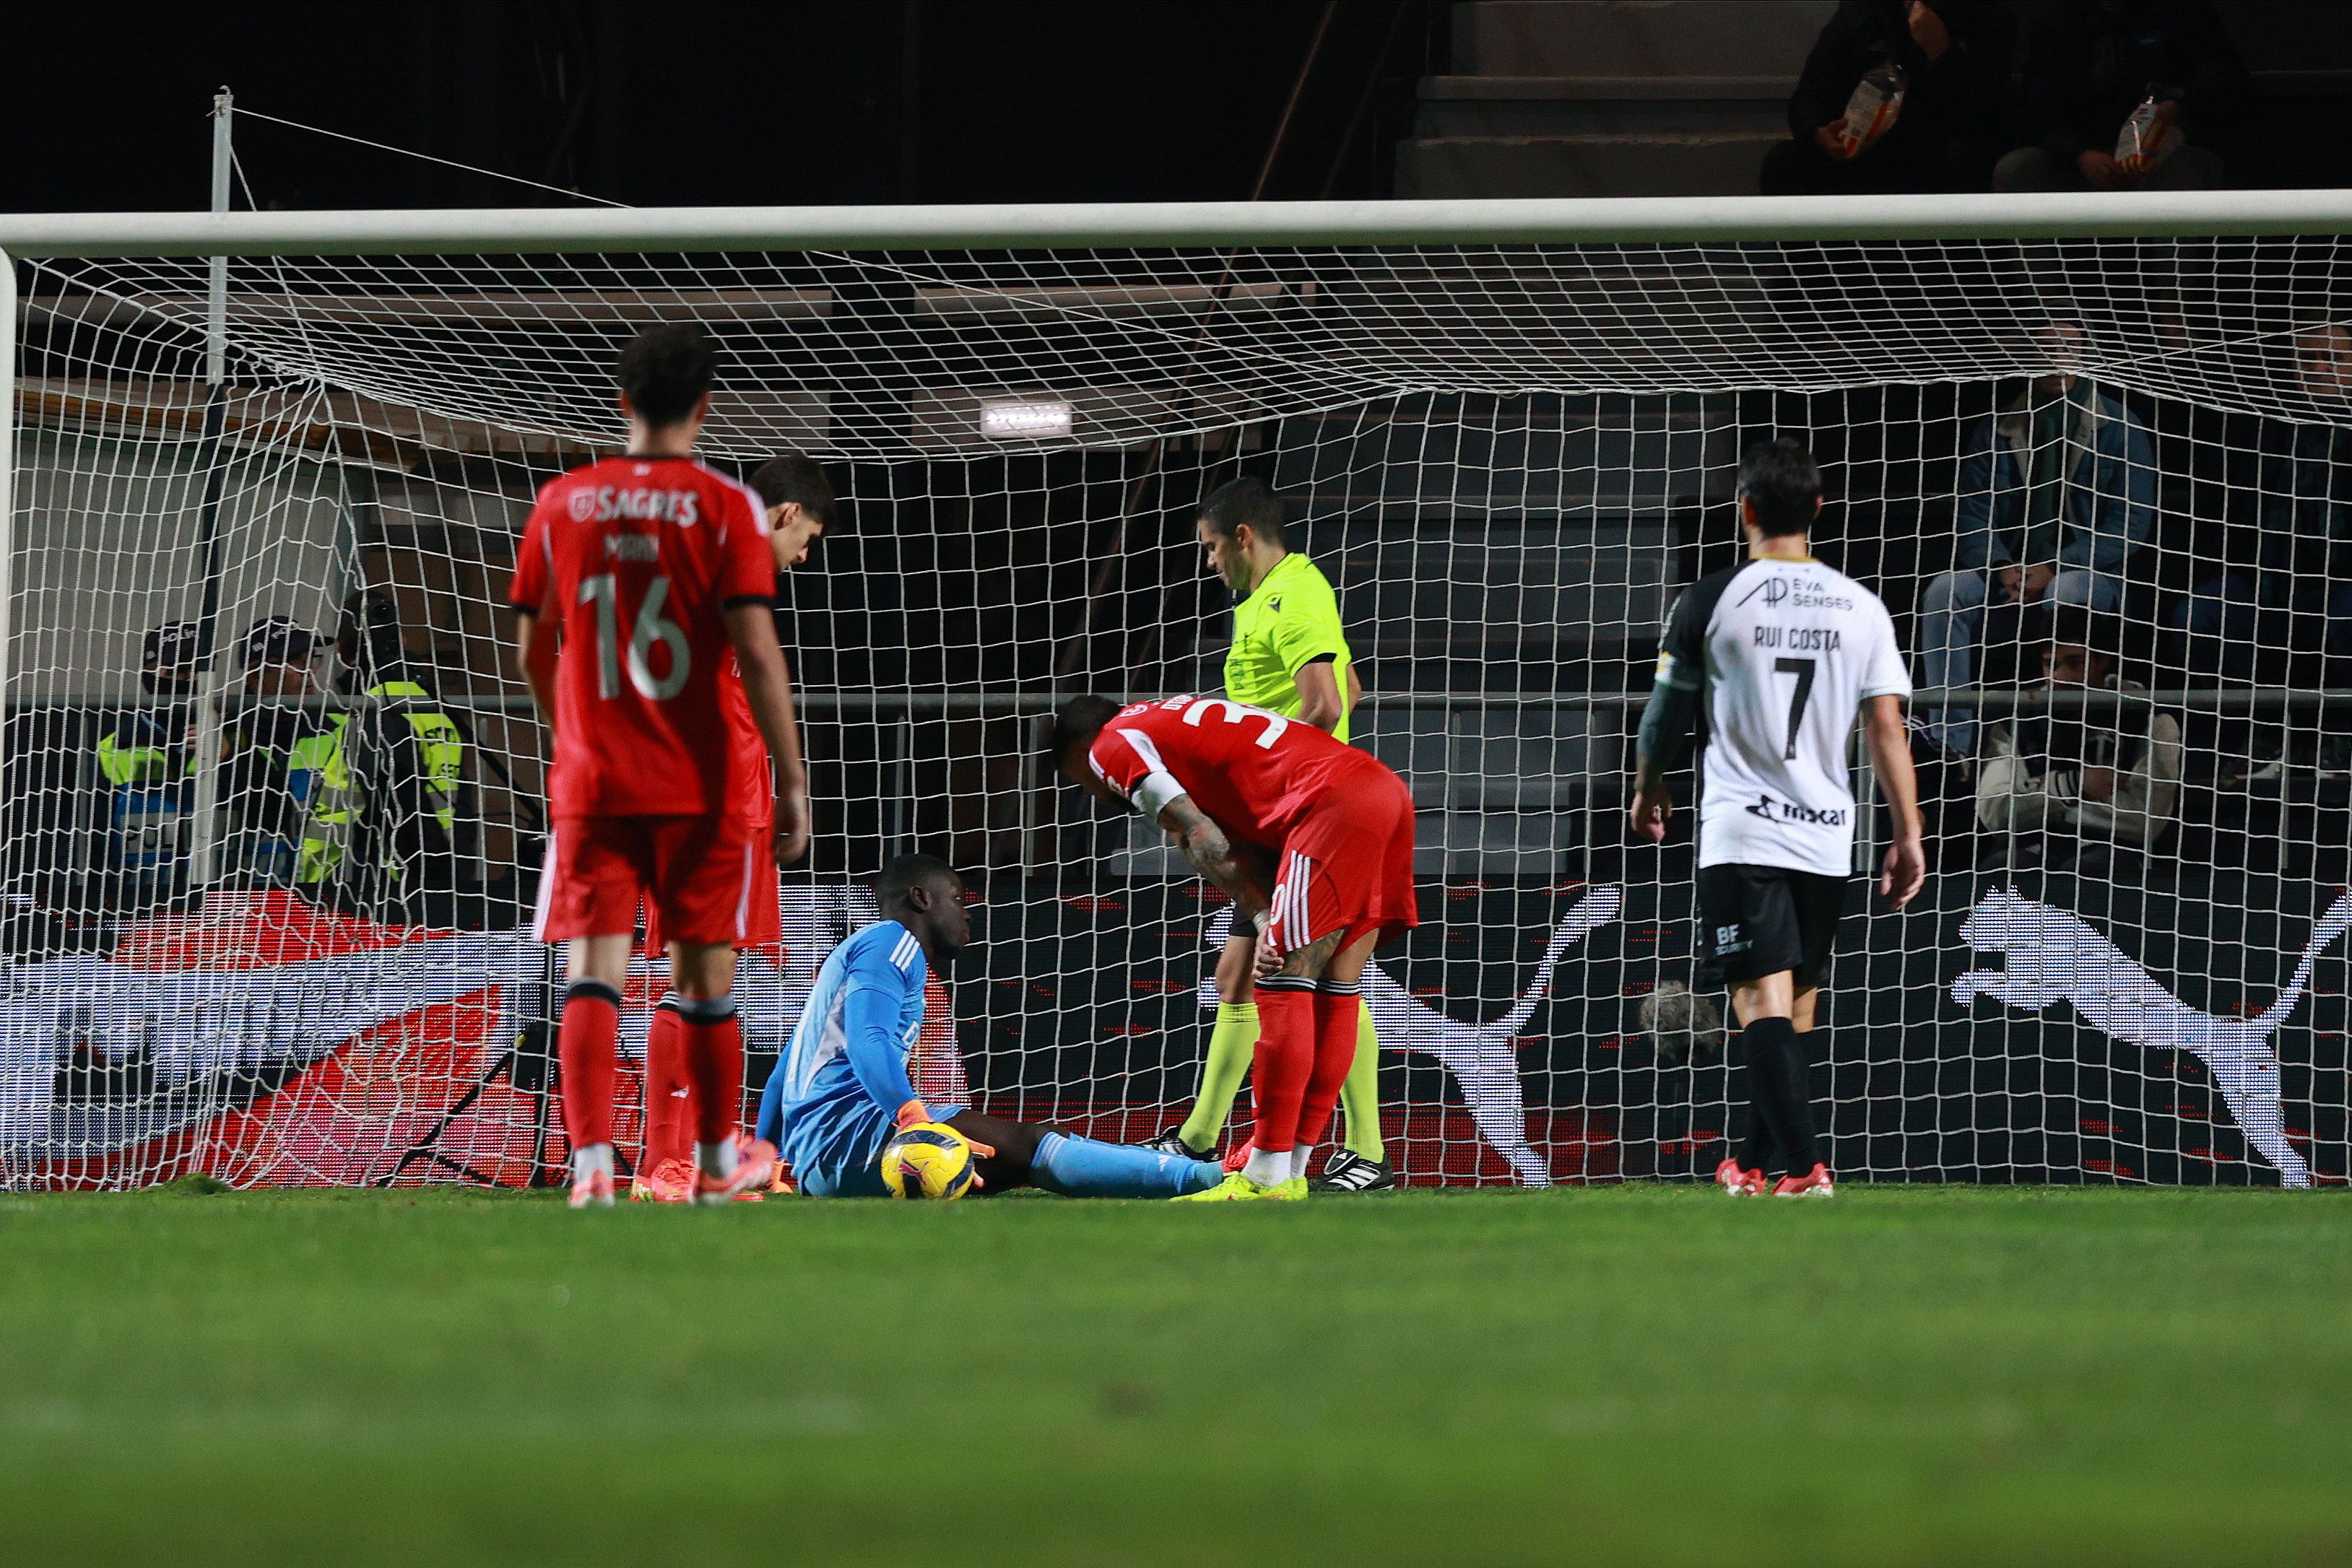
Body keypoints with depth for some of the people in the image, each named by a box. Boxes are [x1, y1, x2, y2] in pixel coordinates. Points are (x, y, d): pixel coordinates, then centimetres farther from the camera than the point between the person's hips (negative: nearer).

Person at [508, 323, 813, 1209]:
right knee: (706, 974, 10)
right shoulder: (724, 508, -6)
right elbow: (757, 654, -11)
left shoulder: (562, 504, 4)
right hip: (699, 786, -1)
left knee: (591, 973, -3)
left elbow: (532, 650, 12)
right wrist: (791, 782, -6)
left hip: (591, 780, 1)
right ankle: (717, 1164, 22)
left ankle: (591, 1163, -19)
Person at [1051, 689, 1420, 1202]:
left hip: (1334, 800, -9)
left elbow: (1205, 843, -3)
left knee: (1283, 986, -8)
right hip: (1388, 790, 9)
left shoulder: (1113, 744, 9)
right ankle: (1293, 1167, 14)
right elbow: (1246, 844, 19)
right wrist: (1270, 925, 5)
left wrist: (1261, 918, 0)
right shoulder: (1172, 722, 33)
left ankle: (1267, 1176, -10)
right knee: (1338, 987, 10)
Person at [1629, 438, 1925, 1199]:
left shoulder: (1710, 601, -3)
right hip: (1827, 834, 4)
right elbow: (1887, 727, 1)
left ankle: (1803, 1167, -24)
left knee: (1764, 1002, -10)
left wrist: (1648, 792, 26)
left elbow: (1666, 712, 8)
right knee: (1796, 1011, 14)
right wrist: (1908, 836, 5)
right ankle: (1755, 1165, 26)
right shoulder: (1862, 607, 4)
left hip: (1741, 833, -4)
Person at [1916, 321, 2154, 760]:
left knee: (2063, 595, -39)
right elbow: (1973, 515, 8)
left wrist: (2054, 568, -16)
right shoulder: (1996, 428, 10)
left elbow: (2130, 523, -5)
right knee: (1944, 591, -26)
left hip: (2090, 573, -3)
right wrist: (2003, 569, -14)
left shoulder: (2119, 428, 1)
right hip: (2011, 567, 3)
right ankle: (1950, 738, -32)